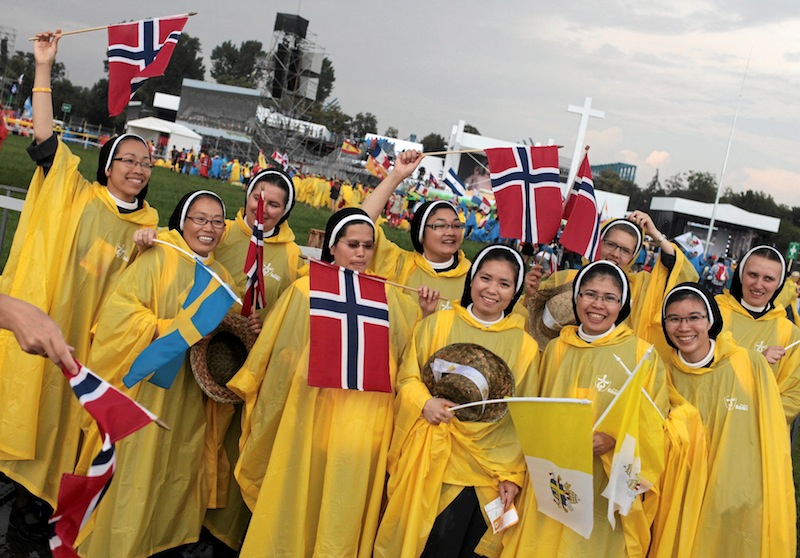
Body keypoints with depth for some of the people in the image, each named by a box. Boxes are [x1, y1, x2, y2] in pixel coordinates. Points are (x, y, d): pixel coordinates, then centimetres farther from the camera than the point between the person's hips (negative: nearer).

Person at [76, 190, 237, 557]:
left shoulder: (221, 276, 11)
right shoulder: (157, 258, -8)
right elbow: (120, 311, -15)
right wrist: (168, 331, -25)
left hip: (190, 398, 6)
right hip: (147, 386, -6)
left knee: (179, 469, 13)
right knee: (135, 467, 2)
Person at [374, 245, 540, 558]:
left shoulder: (524, 345, 3)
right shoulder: (437, 324, 3)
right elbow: (407, 377, 6)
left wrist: (514, 475, 2)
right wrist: (424, 402, -15)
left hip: (485, 471, 0)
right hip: (431, 458, 0)